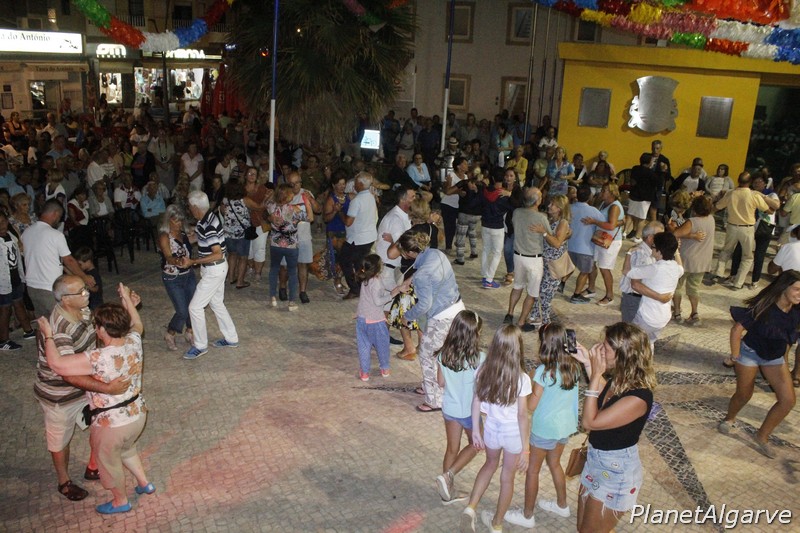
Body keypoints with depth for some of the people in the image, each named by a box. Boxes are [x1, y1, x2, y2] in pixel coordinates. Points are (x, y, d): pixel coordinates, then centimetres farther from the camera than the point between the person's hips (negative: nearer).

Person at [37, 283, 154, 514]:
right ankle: (144, 483, 49)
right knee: (127, 449, 35)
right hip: (138, 414, 7)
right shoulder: (134, 341, -12)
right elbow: (137, 325, 13)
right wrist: (127, 298, 20)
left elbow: (56, 363, -28)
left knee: (109, 461, 22)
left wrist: (48, 335, -15)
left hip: (112, 424, -6)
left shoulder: (99, 358, -31)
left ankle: (121, 501, 44)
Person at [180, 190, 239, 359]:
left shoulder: (208, 226, -27)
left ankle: (200, 345, 12)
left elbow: (218, 254, -29)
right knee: (217, 303, 20)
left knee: (195, 306, -1)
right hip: (216, 269, 10)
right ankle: (231, 338, 32)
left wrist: (192, 262, -28)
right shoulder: (208, 217, 2)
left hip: (214, 270, -10)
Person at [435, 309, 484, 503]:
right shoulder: (479, 358, -26)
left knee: (452, 448, 22)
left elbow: (441, 382, -2)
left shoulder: (444, 354, -13)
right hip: (470, 411, -4)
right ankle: (448, 475, 9)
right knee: (474, 444, 24)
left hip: (449, 409, 4)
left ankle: (448, 491, 35)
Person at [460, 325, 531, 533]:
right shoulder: (521, 378, -23)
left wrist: (475, 430, 9)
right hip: (513, 434, -3)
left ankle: (470, 508, 18)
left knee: (490, 464, 30)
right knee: (507, 477, 19)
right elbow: (522, 415, -18)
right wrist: (525, 448, -9)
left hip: (491, 429, 3)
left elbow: (476, 402, -4)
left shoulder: (484, 371, -12)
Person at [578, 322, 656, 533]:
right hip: (596, 460, 8)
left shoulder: (638, 397, -31)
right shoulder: (619, 379, -7)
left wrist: (596, 375, -27)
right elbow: (602, 395, 16)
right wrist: (589, 364, 3)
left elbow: (589, 422, -28)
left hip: (616, 471, -8)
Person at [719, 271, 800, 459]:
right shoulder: (764, 309, -28)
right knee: (744, 395, 11)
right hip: (751, 353, -4)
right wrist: (735, 357, -15)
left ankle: (762, 436, 11)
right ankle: (729, 419, 43)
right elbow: (737, 330, -21)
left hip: (775, 357, 4)